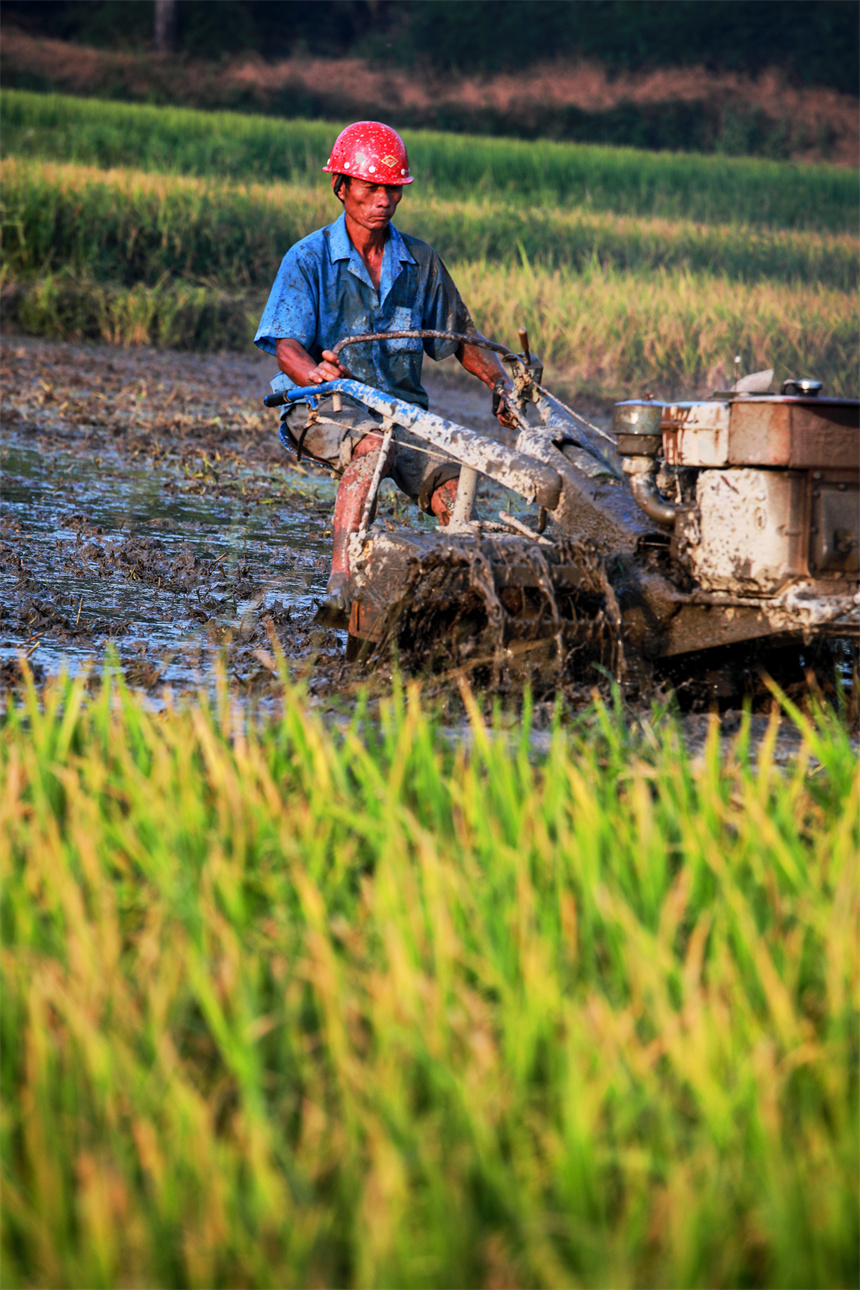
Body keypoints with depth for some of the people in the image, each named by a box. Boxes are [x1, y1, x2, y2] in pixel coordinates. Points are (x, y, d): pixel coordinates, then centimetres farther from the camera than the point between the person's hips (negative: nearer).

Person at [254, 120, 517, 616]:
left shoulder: (421, 261, 12)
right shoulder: (309, 259, 1)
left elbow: (462, 337, 20)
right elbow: (287, 345, -10)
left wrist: (502, 381, 0)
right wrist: (316, 374, -34)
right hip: (324, 408, -4)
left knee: (454, 488, -26)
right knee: (371, 444, -38)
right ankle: (341, 587, -43)